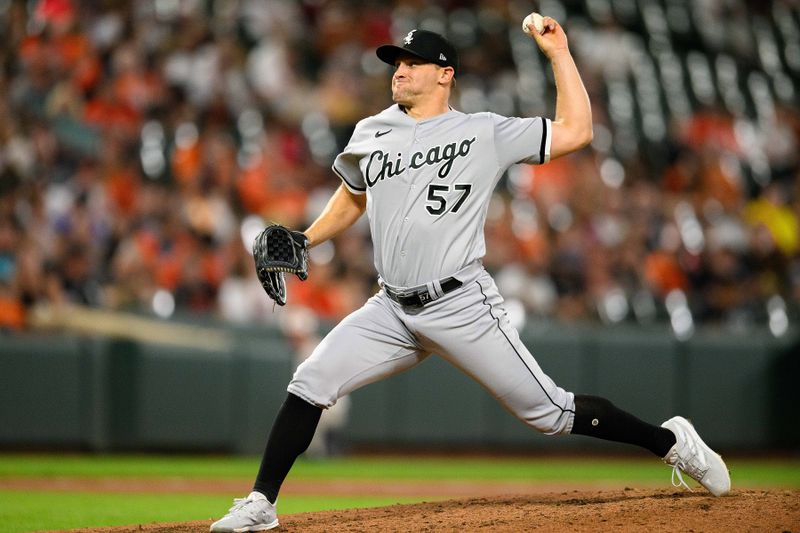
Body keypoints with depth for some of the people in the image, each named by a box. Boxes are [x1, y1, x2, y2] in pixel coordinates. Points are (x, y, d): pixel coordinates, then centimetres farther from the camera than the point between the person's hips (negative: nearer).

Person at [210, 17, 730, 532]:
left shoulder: (484, 132, -1)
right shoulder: (371, 136, 12)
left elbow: (575, 132, -5)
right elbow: (352, 200, 29)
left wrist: (559, 54, -6)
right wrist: (301, 243, 17)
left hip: (462, 307, -4)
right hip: (392, 310, 4)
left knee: (551, 413, -4)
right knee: (311, 383, -10)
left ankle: (672, 442, 13)